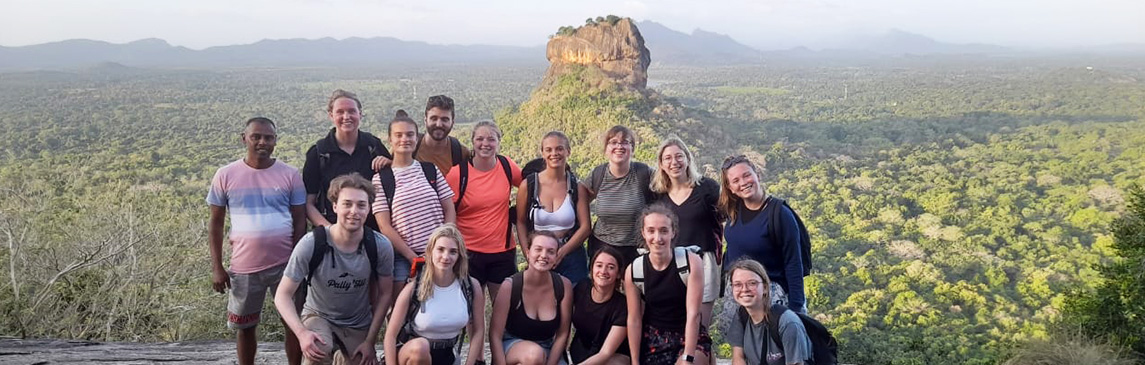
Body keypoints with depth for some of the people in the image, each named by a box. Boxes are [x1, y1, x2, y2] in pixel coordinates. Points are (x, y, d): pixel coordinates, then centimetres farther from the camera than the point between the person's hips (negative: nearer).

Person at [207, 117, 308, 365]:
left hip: (285, 265, 0)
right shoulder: (226, 175, -2)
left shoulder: (290, 175, -2)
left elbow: (300, 222, 1)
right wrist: (216, 267, -1)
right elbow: (215, 224, 3)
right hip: (244, 267, 1)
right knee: (246, 326, 14)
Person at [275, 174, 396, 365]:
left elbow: (385, 294, -4)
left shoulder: (380, 246, -18)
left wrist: (370, 341, -7)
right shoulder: (311, 244, -24)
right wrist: (301, 332, -33)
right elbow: (283, 295, -17)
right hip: (319, 316, -3)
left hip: (360, 325, 3)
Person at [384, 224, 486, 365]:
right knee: (420, 346, -37)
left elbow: (478, 331, -2)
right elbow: (391, 335, -13)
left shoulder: (471, 287, -9)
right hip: (413, 352, -2)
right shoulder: (414, 289, -15)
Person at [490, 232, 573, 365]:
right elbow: (495, 336, -14)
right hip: (512, 344, -2)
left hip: (549, 350, 2)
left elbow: (562, 334, -4)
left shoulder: (564, 285, -9)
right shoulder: (510, 286, -16)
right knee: (534, 354, -35)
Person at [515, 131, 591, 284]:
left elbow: (585, 227, -2)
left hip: (571, 259, 0)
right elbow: (521, 223, 5)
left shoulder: (577, 187, 0)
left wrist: (561, 253, -11)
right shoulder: (528, 185, -1)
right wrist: (528, 254, -7)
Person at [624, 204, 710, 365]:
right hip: (653, 339, 3)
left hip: (690, 337, -2)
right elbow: (634, 320, -5)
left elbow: (693, 314, -20)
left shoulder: (691, 262, -18)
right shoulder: (633, 271, -10)